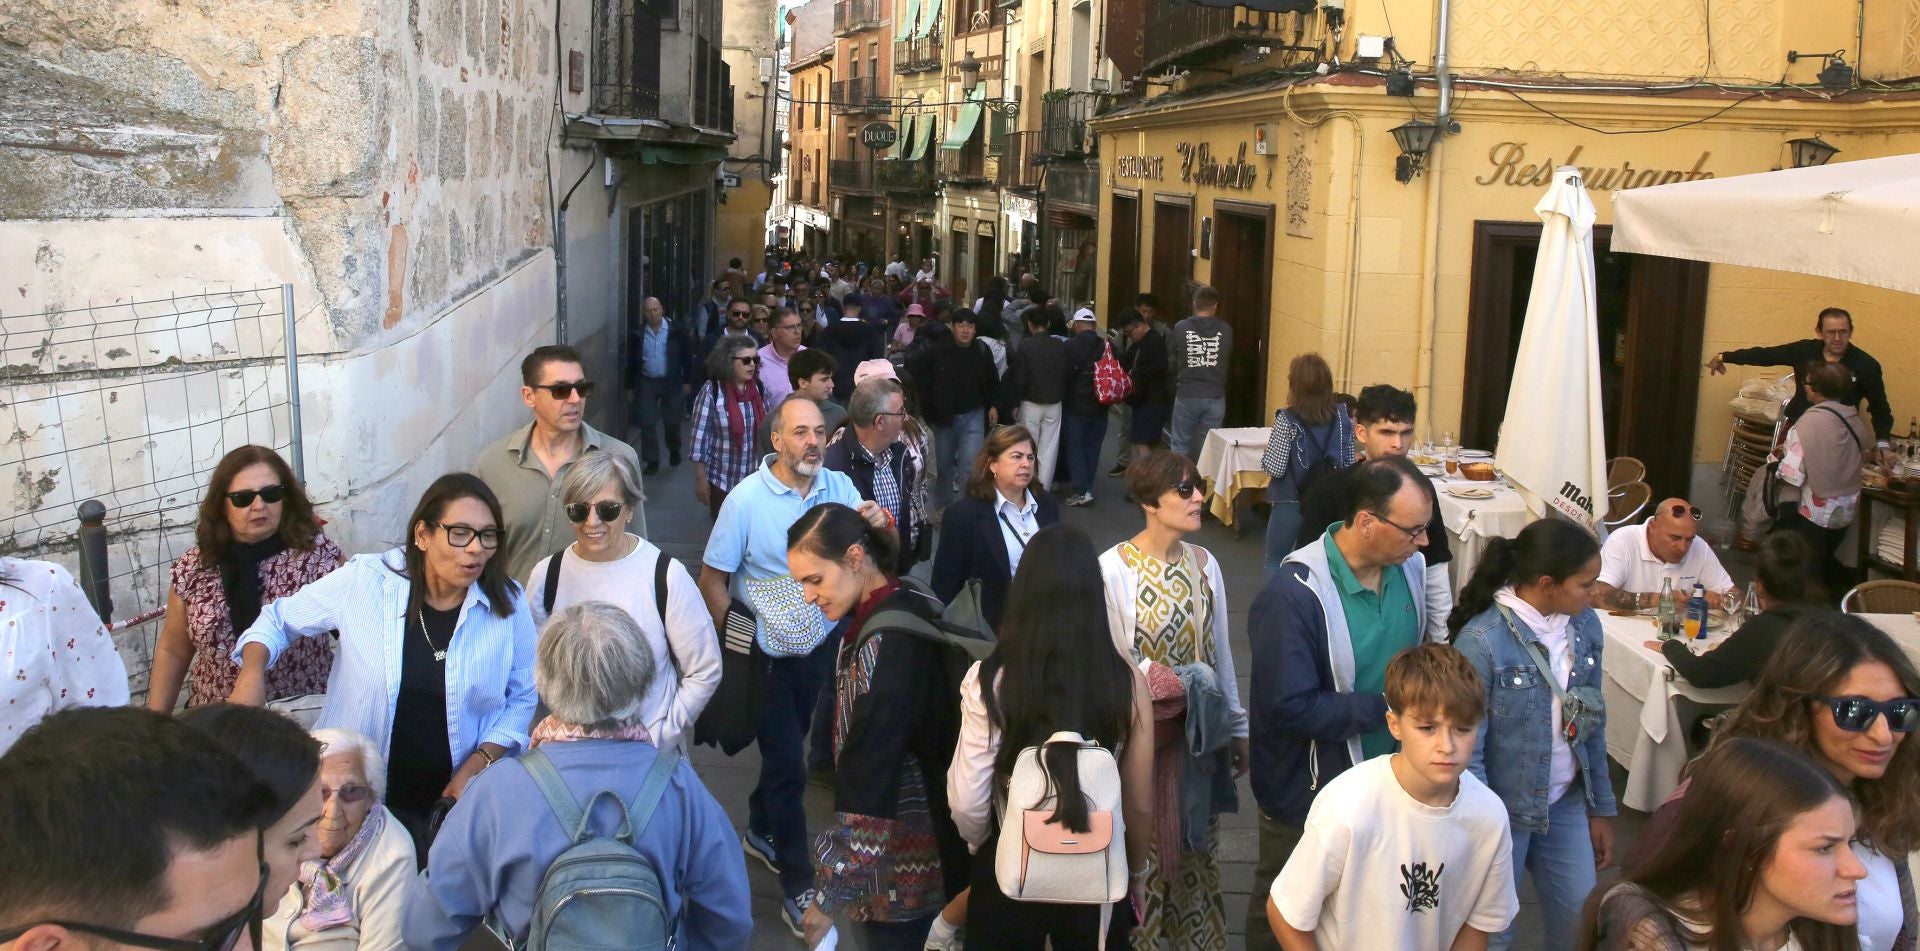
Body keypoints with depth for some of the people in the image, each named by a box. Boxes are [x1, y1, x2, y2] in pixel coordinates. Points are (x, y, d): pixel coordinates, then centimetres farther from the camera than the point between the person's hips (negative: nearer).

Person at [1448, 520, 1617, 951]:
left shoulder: (1585, 625, -4)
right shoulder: (1482, 641, -23)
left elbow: (1593, 725, 7)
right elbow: (1466, 750, -18)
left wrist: (1601, 808, 11)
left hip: (1567, 803, 6)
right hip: (1503, 810, -5)